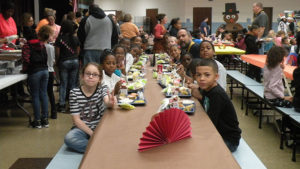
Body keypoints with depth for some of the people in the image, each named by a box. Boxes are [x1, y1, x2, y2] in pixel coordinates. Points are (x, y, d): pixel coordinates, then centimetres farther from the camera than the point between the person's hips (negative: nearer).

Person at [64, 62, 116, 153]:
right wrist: (91, 133, -19)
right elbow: (76, 119, -8)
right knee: (69, 138, -31)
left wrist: (110, 103, -49)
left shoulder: (103, 88, -1)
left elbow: (107, 101, -24)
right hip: (82, 128, 0)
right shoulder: (74, 93, -6)